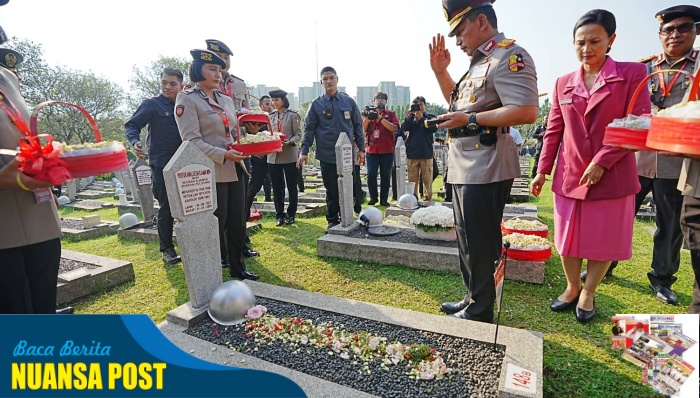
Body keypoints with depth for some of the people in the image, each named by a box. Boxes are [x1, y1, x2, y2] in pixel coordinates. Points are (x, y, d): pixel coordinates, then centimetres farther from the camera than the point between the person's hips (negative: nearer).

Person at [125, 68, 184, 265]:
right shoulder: (151, 105, -1)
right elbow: (132, 125, -4)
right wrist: (135, 142, -23)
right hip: (161, 165, -4)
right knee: (166, 207, 0)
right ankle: (167, 248, 14)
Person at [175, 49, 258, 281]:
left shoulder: (226, 100, 15)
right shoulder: (187, 100, -5)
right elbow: (192, 140, -13)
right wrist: (224, 155, -22)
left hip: (235, 169, 7)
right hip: (211, 172, -7)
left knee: (238, 221, 12)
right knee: (215, 225, 1)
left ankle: (238, 267, 28)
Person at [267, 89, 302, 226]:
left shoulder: (292, 115, -1)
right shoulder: (270, 116, 12)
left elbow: (298, 134, -4)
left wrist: (290, 142, -21)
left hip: (289, 156, -4)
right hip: (273, 156, 4)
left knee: (292, 186, 6)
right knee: (277, 187, 7)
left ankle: (291, 214, 18)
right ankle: (279, 215, 18)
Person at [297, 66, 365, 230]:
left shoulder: (349, 101, 7)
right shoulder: (316, 104, 4)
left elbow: (358, 126, 10)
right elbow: (309, 129, 3)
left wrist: (361, 149, 6)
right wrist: (304, 151, -6)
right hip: (327, 155, -1)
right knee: (332, 191, 7)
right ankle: (332, 221, 20)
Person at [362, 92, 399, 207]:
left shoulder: (391, 114, 8)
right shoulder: (368, 112, 13)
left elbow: (394, 128, -9)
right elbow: (363, 129, 5)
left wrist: (380, 118, -15)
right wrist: (367, 117, -12)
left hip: (387, 150, -1)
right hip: (372, 150, 1)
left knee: (386, 176, 3)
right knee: (371, 175, -5)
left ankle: (384, 199, 11)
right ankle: (373, 197, 9)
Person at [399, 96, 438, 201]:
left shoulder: (430, 116, 10)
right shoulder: (410, 116, 14)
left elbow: (433, 128, -7)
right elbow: (404, 128, -4)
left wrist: (421, 118, -10)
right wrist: (412, 114, -9)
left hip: (426, 153, -1)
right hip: (412, 153, 1)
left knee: (428, 179, 0)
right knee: (412, 179, 3)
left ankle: (427, 199, 7)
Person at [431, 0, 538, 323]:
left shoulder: (509, 56, -12)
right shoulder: (481, 61, 18)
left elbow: (526, 112, -23)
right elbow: (459, 102, 28)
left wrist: (469, 120, -20)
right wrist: (440, 70, 16)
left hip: (485, 169, -10)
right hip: (465, 168, 10)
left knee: (480, 245, 0)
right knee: (468, 241, 18)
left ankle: (480, 312, 18)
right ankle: (473, 300, 34)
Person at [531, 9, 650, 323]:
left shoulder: (632, 73, -1)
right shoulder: (563, 83, 9)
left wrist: (602, 161, -17)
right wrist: (542, 170, 5)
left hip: (612, 176, -2)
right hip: (569, 176, 3)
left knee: (604, 241, 8)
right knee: (568, 238, 10)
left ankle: (588, 294, 27)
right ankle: (571, 288, 30)